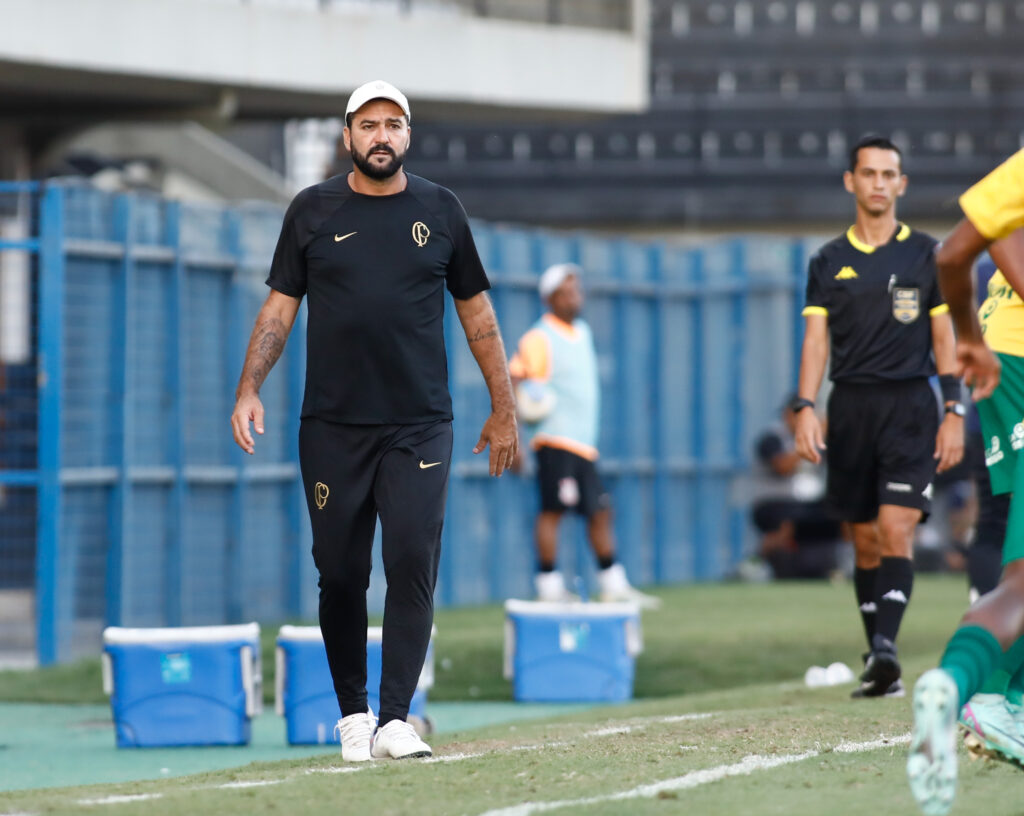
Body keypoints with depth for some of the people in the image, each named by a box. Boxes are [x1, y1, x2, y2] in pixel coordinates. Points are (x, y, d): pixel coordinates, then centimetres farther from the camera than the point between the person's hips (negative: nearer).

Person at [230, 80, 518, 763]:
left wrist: (504, 408, 13)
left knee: (414, 565, -11)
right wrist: (250, 388, -5)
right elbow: (280, 306, 8)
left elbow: (476, 311, 13)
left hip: (420, 426, 0)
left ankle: (396, 720, -12)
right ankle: (352, 713, 16)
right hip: (332, 426, 0)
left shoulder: (441, 211, 8)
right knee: (341, 573, 2)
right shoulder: (313, 211, 7)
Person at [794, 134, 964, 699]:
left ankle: (885, 648, -28)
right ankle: (880, 669, 10)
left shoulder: (925, 254, 6)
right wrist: (805, 407, -7)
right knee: (865, 542, 5)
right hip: (850, 407, 2)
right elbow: (816, 339, 6)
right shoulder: (829, 261, 10)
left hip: (910, 405, -2)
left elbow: (944, 338, 7)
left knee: (897, 531, -17)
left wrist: (955, 412, -1)